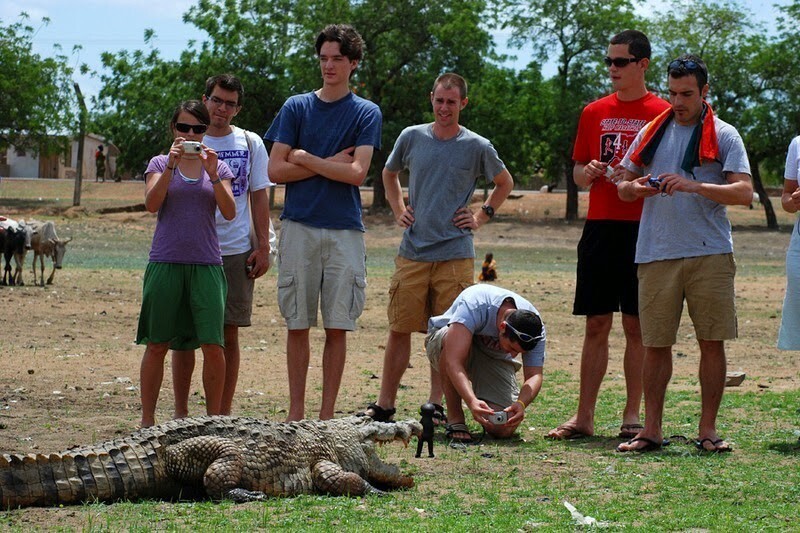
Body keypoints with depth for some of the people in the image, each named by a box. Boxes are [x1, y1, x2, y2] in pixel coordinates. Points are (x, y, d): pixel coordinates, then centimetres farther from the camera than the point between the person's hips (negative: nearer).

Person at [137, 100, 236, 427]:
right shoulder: (160, 164, 7)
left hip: (206, 265, 1)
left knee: (212, 346, -7)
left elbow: (229, 213, -2)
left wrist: (213, 174, -14)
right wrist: (171, 166, -18)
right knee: (157, 345, 3)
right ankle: (147, 420, 10)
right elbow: (151, 204, -8)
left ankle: (213, 418, 4)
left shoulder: (218, 168, 10)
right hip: (166, 263, -1)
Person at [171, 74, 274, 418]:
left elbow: (259, 197, 9)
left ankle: (224, 413, 9)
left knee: (229, 335, 3)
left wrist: (263, 247, 0)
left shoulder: (250, 144, 8)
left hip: (236, 252, 0)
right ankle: (180, 412, 7)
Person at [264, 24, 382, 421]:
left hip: (345, 230, -1)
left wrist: (305, 158, -3)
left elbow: (356, 173, -7)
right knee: (297, 324, 2)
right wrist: (329, 164, -3)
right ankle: (296, 412, 8)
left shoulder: (366, 113, 6)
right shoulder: (296, 107, 9)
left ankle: (328, 414, 6)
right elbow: (276, 170, 1)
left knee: (337, 327, 0)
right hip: (299, 227, 1)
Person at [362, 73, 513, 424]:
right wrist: (398, 211, 12)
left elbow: (504, 183, 18)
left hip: (455, 254, -1)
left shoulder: (477, 147, 1)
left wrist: (481, 217, 7)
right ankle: (384, 404, 8)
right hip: (412, 253, 1)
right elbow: (389, 174, 25)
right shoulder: (411, 137, 6)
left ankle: (436, 405, 10)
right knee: (399, 329, 2)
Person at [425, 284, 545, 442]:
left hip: (494, 357, 3)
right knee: (451, 339, -43)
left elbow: (534, 375, -24)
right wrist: (472, 401, -62)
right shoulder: (474, 306, -39)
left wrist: (521, 403, -46)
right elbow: (453, 362, -47)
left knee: (504, 429, -20)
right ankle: (455, 419, -25)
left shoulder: (534, 328, -24)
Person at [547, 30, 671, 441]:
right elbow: (578, 173, 17)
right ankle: (584, 416, 7)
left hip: (643, 231, -3)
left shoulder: (663, 114, 1)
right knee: (596, 325, 5)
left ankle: (633, 416, 6)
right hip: (600, 226, 3)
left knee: (637, 325, 0)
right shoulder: (594, 113, 13)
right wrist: (589, 173, -5)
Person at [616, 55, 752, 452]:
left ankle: (708, 430, 6)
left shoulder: (723, 136, 4)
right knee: (655, 344, 3)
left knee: (712, 341, -1)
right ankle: (651, 430, 8)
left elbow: (744, 192, -7)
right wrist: (636, 188, -6)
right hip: (656, 253, 3)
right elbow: (623, 187, 17)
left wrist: (696, 186, -20)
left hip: (710, 255, -2)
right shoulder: (653, 132, 15)